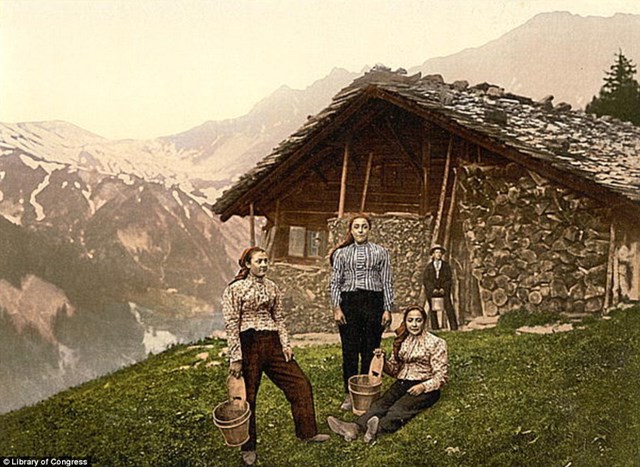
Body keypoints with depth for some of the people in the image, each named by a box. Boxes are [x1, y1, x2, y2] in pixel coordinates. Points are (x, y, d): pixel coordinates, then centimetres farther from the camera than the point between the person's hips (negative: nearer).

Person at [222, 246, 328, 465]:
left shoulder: (272, 288, 11)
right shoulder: (234, 290, -7)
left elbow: (279, 319, 14)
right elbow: (231, 326, -10)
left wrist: (285, 344, 2)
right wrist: (236, 358, -14)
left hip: (272, 343, 6)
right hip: (248, 345, -5)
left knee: (300, 384, 4)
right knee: (248, 397, 4)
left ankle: (307, 432, 21)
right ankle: (248, 448, 23)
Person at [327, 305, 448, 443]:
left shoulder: (436, 343, 0)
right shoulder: (401, 341, 15)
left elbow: (441, 376, -4)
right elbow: (394, 370, 19)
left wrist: (423, 387, -22)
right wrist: (383, 360, -2)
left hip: (426, 387, -4)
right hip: (402, 383, 4)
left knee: (399, 408, -35)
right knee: (381, 403, -27)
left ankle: (379, 427, -63)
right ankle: (356, 427, -52)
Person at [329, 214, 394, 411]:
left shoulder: (380, 252, 9)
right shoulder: (341, 253, 10)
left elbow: (387, 282, 7)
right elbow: (335, 282, 7)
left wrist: (387, 309, 1)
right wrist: (336, 308, -3)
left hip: (373, 302, 0)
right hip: (349, 302, 0)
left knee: (370, 350, 2)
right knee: (349, 350, 1)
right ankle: (350, 394, 11)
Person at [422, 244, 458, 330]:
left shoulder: (446, 265, 9)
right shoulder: (429, 267, 8)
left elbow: (449, 279, 6)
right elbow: (425, 280, 4)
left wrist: (443, 288, -9)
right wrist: (433, 289, -9)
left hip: (443, 290, 0)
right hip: (431, 290, 1)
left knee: (449, 308, -14)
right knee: (432, 310, -6)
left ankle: (454, 328, -14)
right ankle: (435, 329, -3)